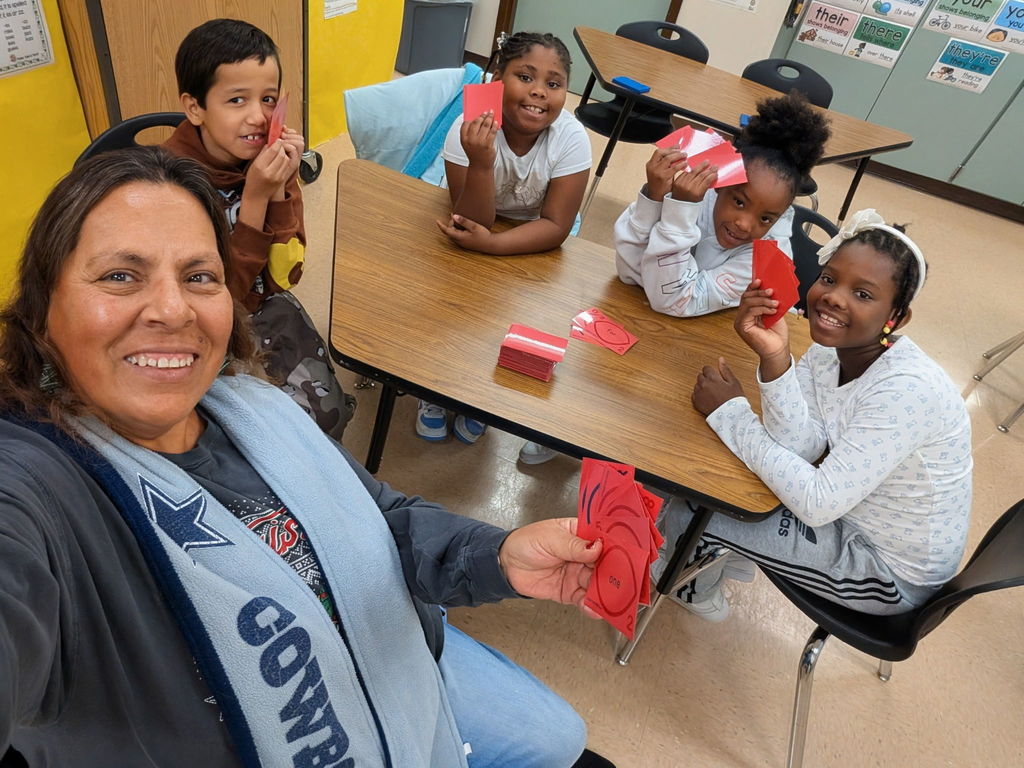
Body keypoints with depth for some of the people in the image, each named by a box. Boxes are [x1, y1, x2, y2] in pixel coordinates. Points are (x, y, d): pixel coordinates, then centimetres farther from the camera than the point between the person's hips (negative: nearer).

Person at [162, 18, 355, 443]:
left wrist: (280, 189, -24)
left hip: (265, 308, 4)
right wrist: (254, 197, -30)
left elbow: (283, 275, -10)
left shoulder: (270, 155, -10)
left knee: (328, 409, -14)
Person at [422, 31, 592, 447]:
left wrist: (490, 243, -37)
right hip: (472, 236, 0)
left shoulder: (571, 138, -23)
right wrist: (481, 163, -45)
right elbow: (474, 223, -28)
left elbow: (556, 226, -25)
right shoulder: (469, 129, -26)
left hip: (532, 246, 1)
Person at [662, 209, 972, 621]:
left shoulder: (907, 390, -32)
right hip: (848, 511, 7)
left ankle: (694, 592, 26)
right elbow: (799, 448, -19)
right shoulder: (830, 348, -9)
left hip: (893, 573, -7)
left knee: (687, 514, -11)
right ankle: (729, 555, 38)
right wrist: (774, 358, -33)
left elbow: (817, 505, -32)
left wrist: (731, 413, -26)